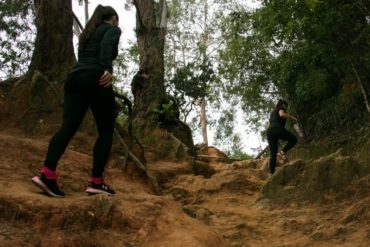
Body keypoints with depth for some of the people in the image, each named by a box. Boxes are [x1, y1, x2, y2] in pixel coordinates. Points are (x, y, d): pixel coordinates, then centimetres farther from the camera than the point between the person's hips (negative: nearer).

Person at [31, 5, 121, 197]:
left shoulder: (87, 33, 31)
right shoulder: (113, 29, 10)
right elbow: (107, 45, -13)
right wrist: (107, 69, -27)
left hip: (75, 78, 6)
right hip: (96, 80, -6)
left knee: (68, 127, -7)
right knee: (106, 131, 2)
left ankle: (46, 173, -25)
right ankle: (96, 181, -5)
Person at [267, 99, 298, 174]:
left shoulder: (273, 112, 34)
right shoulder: (281, 109, 11)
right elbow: (282, 114, -14)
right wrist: (292, 118, -4)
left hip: (269, 131, 7)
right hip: (278, 129, -7)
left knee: (273, 154, 5)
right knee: (293, 139, 9)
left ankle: (272, 171, -3)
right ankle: (284, 151, -13)